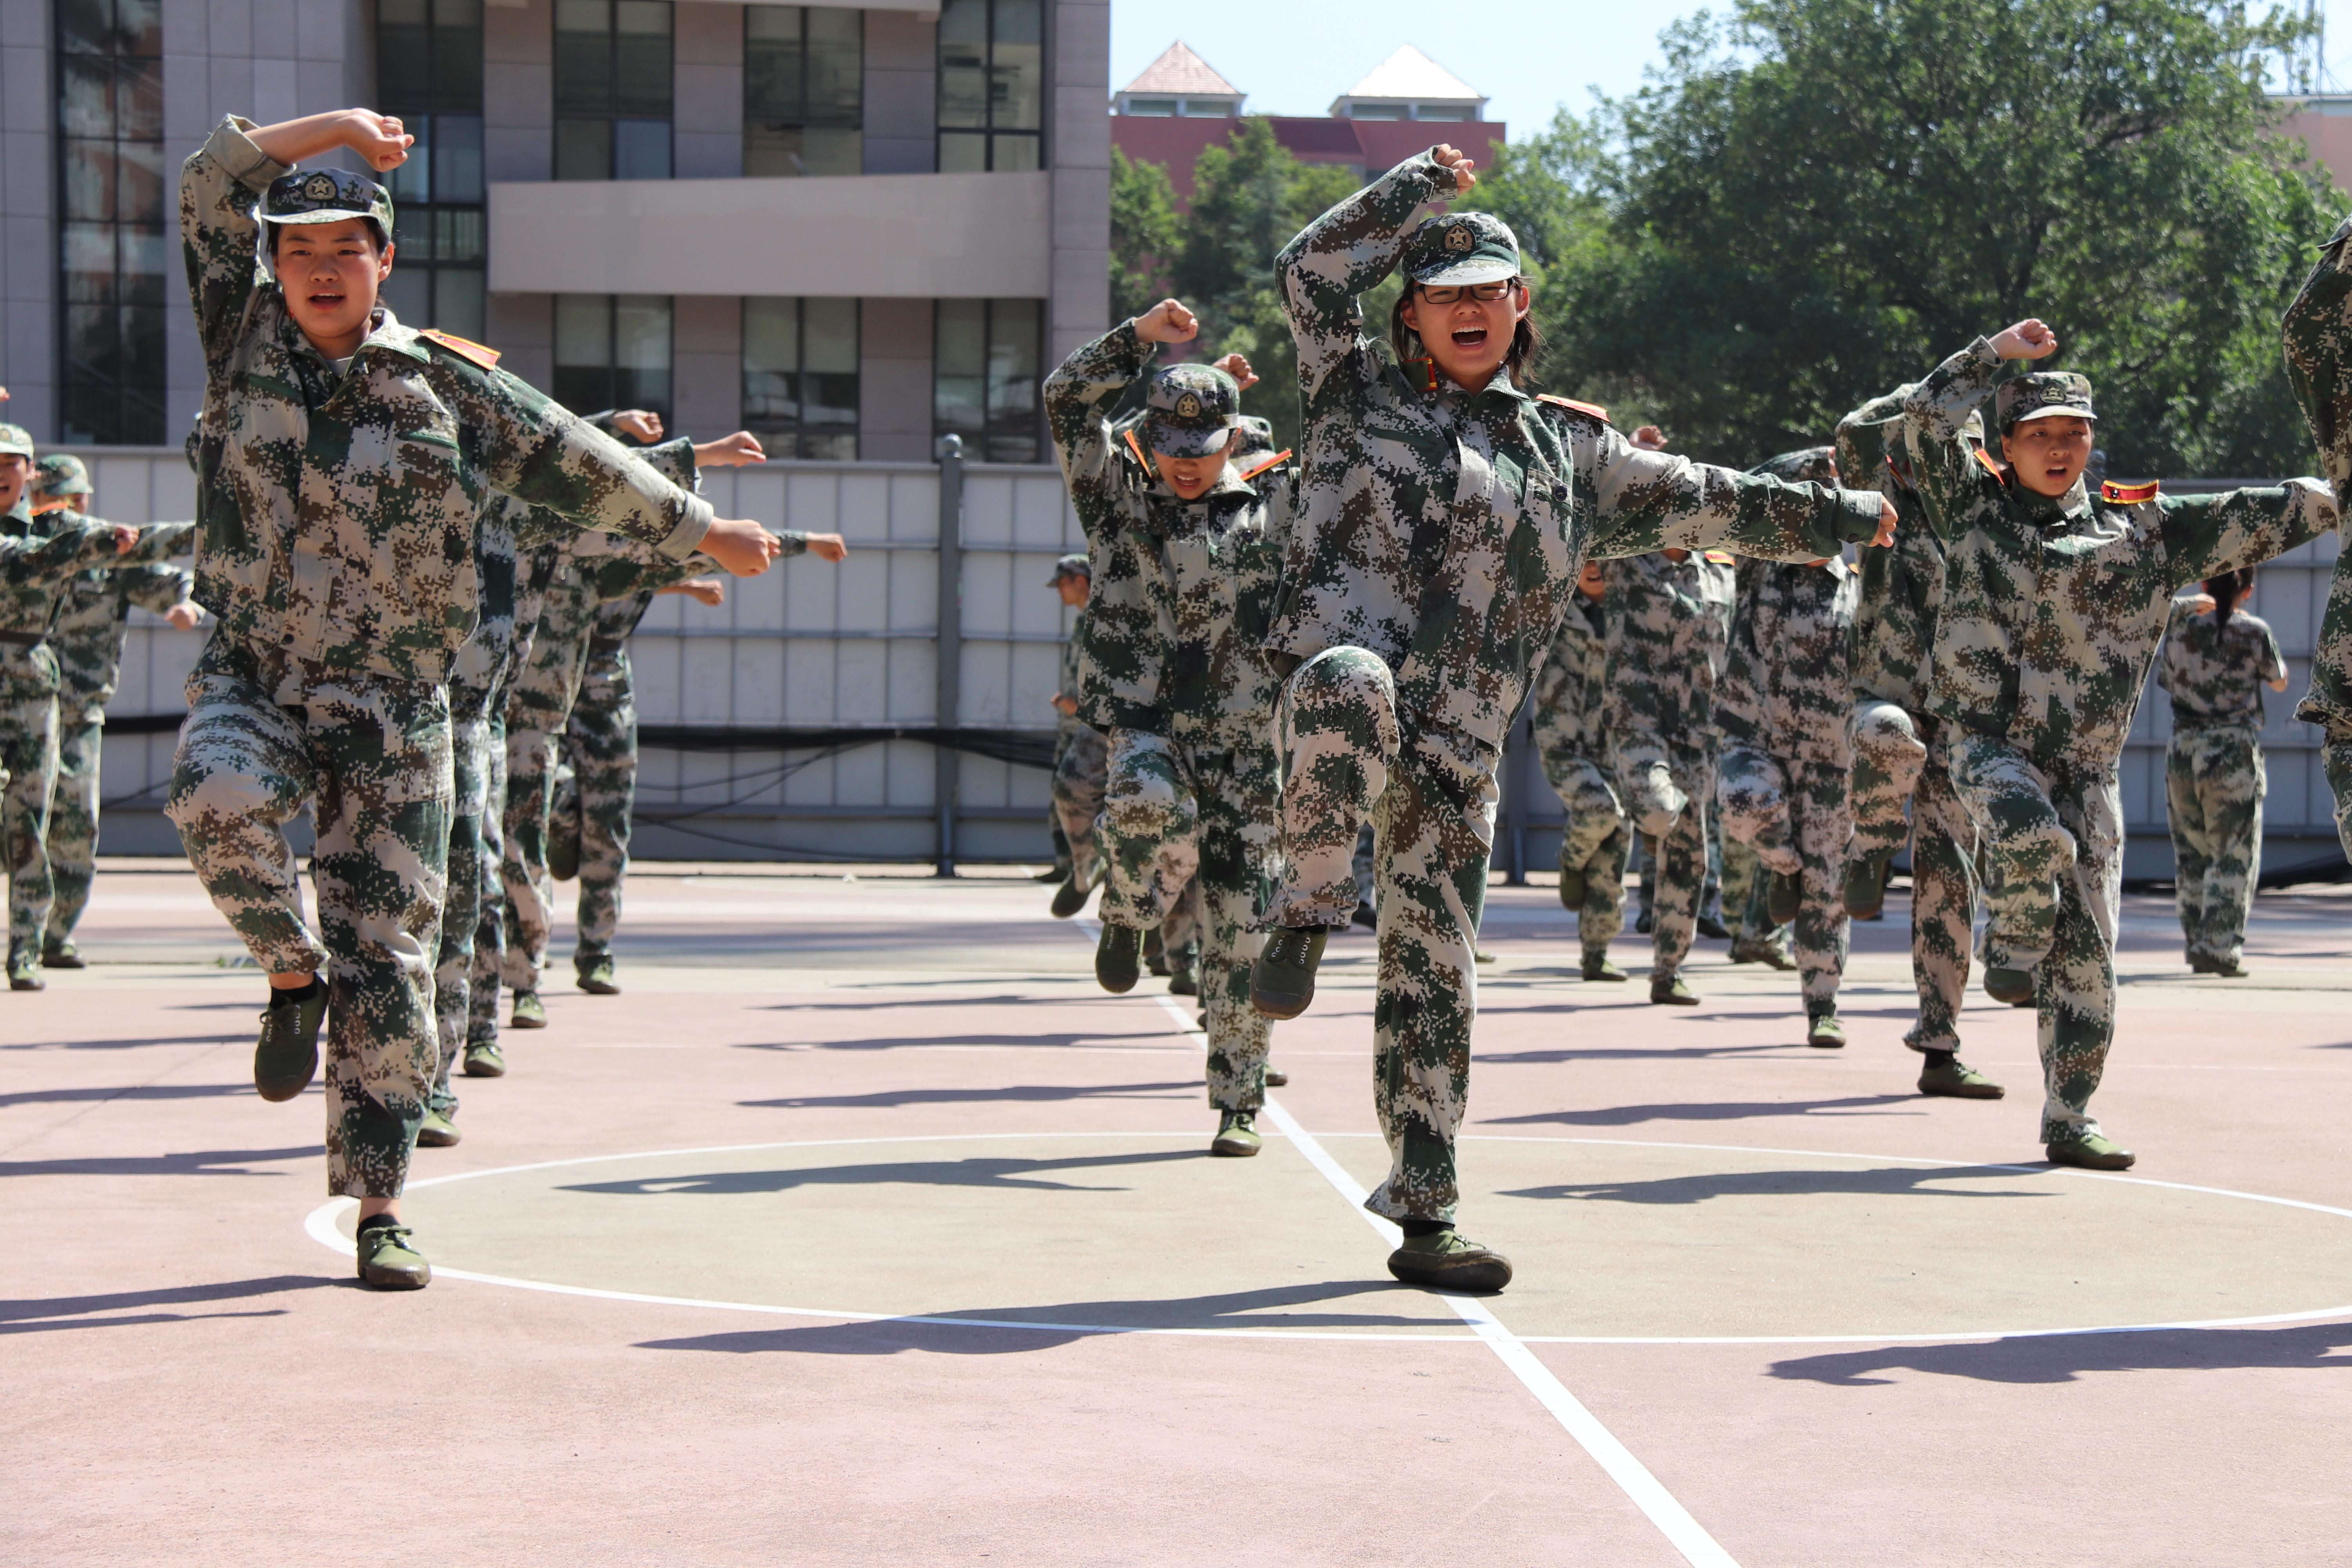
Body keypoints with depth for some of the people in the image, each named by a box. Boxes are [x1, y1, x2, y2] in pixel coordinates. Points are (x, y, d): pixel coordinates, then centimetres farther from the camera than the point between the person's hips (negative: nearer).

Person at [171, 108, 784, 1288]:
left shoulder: (447, 382, 3)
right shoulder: (247, 339, 5)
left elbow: (579, 465, 12)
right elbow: (212, 185, -2)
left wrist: (702, 532, 16)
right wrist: (335, 127, -7)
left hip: (391, 711, 0)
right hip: (252, 679, 0)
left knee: (388, 954, -3)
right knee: (218, 802, -33)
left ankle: (380, 1207, 5)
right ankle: (293, 976, -2)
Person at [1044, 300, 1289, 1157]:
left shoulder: (1272, 515, 9)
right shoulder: (1118, 499, 8)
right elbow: (1068, 399, -1)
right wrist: (1142, 335, -11)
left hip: (1241, 739, 1)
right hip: (1140, 724, -1)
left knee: (1238, 927, 0)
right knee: (1154, 806, -37)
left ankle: (1238, 1106, 11)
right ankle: (1126, 914, -2)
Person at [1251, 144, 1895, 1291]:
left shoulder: (1570, 451, 21)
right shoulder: (1358, 395, 14)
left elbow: (1700, 501, 29)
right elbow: (1312, 268, 5)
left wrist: (1832, 519, 32)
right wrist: (1420, 185, 8)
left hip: (1454, 749, 3)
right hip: (1336, 681, -3)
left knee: (1433, 974, 4)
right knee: (1349, 685, -42)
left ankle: (1423, 1217, 11)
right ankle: (1306, 914, -22)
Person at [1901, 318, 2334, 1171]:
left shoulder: (2144, 526, 8)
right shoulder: (1978, 504, 5)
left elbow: (2264, 515, 5)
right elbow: (1928, 415, -4)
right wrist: (1996, 352, -4)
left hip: (2089, 766, 3)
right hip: (1990, 744, -3)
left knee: (2088, 952, 1)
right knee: (2038, 839, -35)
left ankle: (2069, 1121, 10)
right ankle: (2012, 954, -4)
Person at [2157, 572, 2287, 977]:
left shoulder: (2179, 628, 3)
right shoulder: (2253, 632, -6)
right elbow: (2279, 682, 12)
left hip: (2183, 750, 4)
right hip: (2235, 750, -4)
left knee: (2192, 855, 13)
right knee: (2234, 857, 0)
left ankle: (2198, 944, 15)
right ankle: (2219, 947, -9)